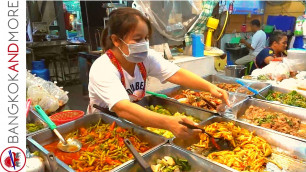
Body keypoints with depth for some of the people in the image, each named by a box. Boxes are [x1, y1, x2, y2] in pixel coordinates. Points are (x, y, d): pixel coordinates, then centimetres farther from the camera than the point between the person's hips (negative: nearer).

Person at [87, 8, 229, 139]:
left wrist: (210, 87, -32)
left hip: (133, 123, 4)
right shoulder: (102, 69, -26)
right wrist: (168, 122, -50)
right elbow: (123, 109, -39)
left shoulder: (147, 57, -10)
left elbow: (177, 74, -17)